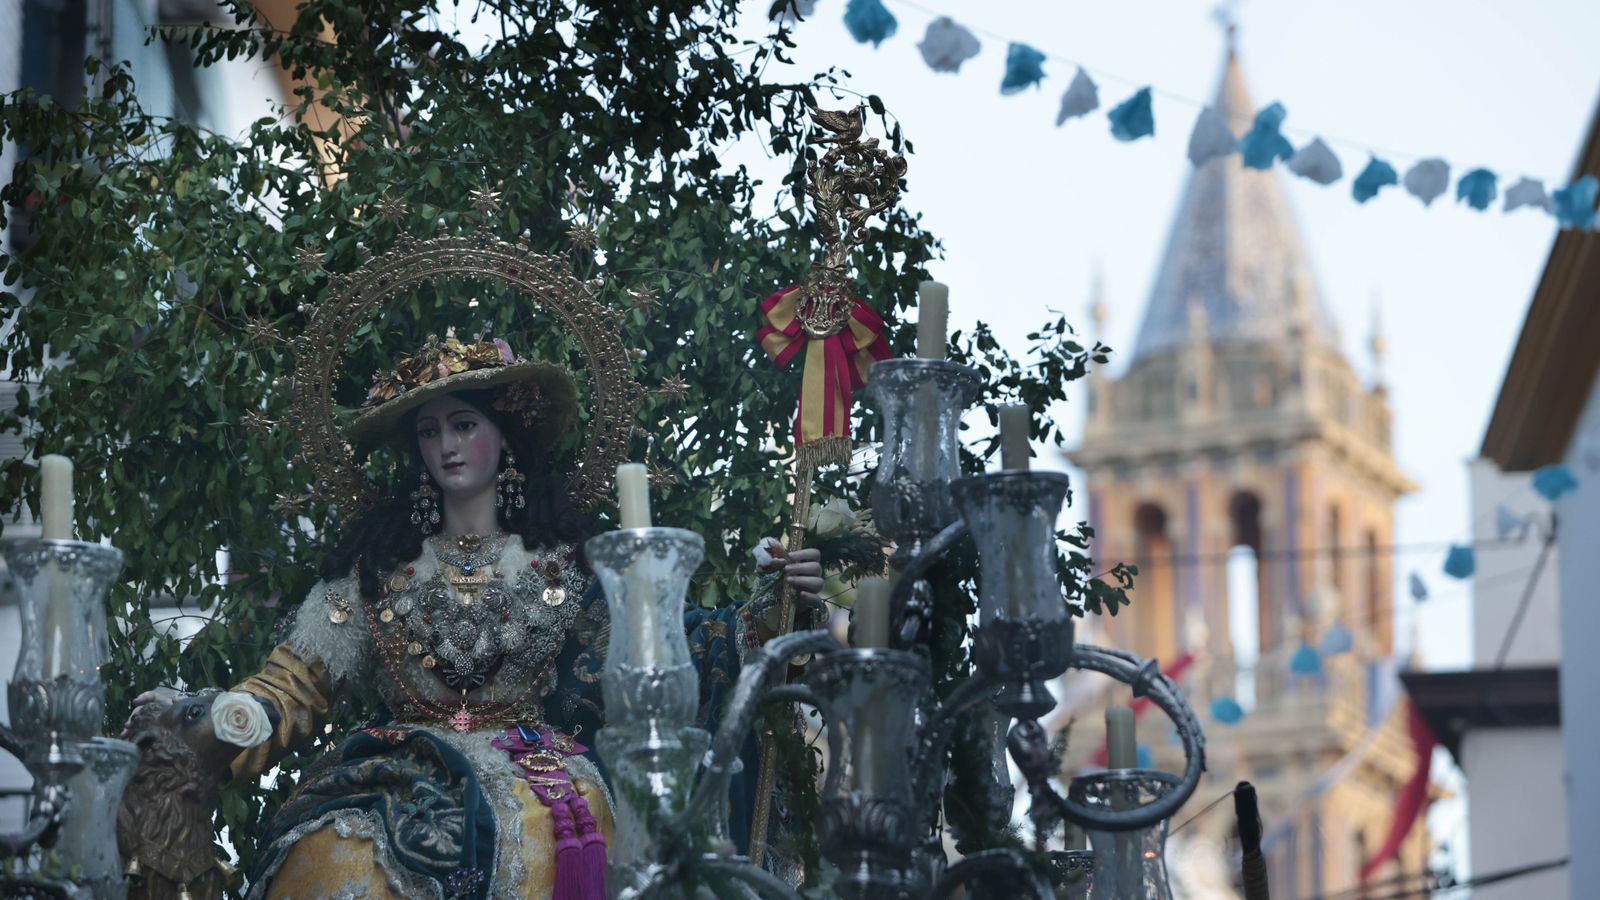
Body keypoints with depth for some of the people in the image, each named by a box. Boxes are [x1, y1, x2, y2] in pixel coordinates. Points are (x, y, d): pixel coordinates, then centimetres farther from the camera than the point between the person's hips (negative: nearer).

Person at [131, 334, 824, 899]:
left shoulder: (570, 559, 13)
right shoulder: (376, 563, 15)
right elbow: (296, 685, 11)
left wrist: (771, 604, -6)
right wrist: (198, 718, -6)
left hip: (534, 775, -1)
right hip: (399, 777, 1)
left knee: (528, 837, -36)